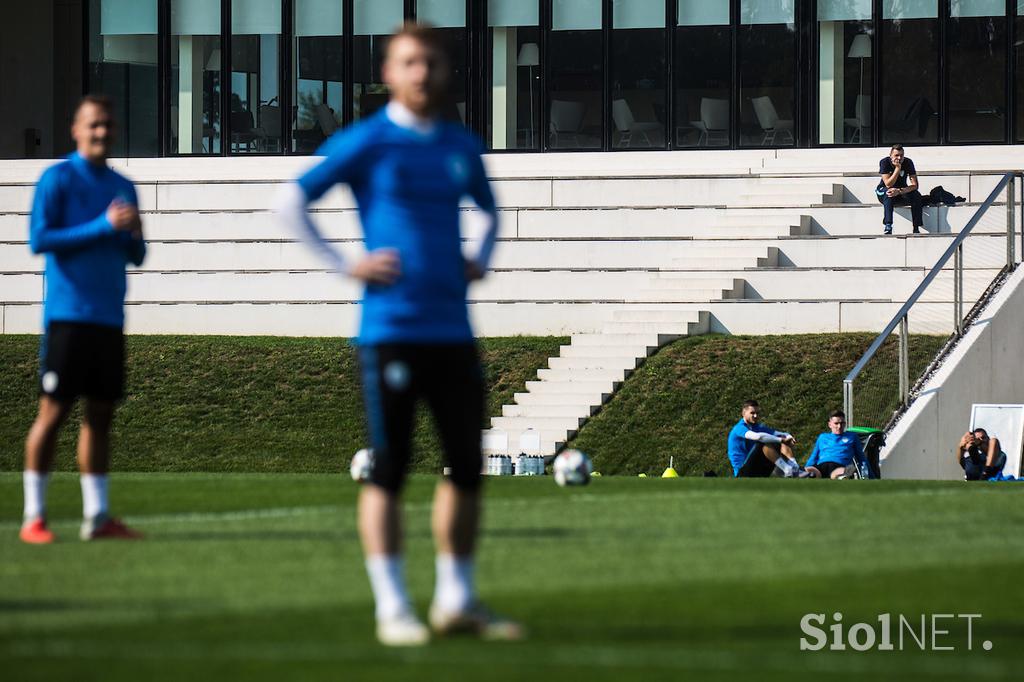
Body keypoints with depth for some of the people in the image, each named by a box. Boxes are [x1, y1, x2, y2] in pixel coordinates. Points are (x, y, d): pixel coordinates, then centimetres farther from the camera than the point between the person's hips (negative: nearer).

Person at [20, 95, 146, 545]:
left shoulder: (122, 187, 15)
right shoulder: (57, 179, -3)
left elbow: (136, 257, 18)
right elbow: (39, 239, -12)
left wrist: (133, 234, -6)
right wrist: (103, 226, -16)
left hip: (110, 318, 6)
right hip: (68, 316, -6)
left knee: (100, 413, 6)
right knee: (53, 410, -5)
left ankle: (97, 516, 8)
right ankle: (33, 516, -1)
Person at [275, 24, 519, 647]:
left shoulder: (462, 146, 14)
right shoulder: (366, 143, -2)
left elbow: (489, 209, 33)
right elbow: (292, 203, -3)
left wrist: (481, 261, 14)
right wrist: (345, 266, -9)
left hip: (454, 331, 6)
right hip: (392, 330, -5)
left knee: (468, 466, 6)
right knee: (389, 470, -5)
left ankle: (458, 600, 17)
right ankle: (393, 609, -1)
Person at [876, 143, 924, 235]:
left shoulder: (908, 163, -13)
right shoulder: (884, 162, -19)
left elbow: (914, 185, -20)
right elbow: (888, 185, -27)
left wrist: (899, 191, -36)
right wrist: (898, 168, -34)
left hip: (902, 191, 2)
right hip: (883, 192, -2)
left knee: (916, 196, -27)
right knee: (888, 194, -38)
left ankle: (916, 228, -26)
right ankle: (887, 227, -42)